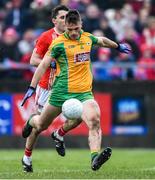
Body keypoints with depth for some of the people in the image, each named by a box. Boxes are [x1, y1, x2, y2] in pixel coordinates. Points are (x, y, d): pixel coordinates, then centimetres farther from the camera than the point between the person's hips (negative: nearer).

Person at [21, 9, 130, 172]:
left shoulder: (87, 37, 9)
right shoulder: (59, 43, -6)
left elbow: (103, 41, 33)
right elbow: (43, 65, -4)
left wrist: (118, 46, 47)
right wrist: (32, 88, -9)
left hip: (84, 92, 3)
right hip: (61, 91, -2)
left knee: (94, 121, -25)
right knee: (41, 125, 12)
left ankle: (95, 159, -36)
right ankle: (31, 122, 50)